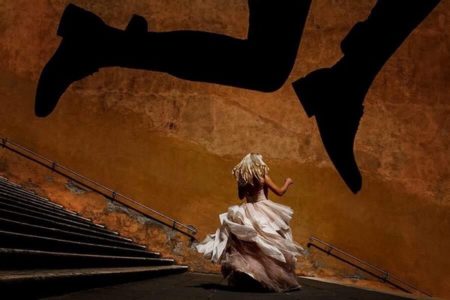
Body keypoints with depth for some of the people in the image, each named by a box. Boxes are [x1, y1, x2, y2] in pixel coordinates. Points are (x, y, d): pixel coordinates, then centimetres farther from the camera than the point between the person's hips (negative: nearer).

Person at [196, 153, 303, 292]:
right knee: (270, 248, 2)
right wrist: (287, 182, 17)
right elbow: (280, 192, 0)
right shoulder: (263, 178, -6)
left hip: (247, 215, 4)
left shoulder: (242, 180, 4)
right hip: (263, 213, -4)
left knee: (247, 249, 7)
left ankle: (244, 281, 5)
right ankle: (278, 279, 2)